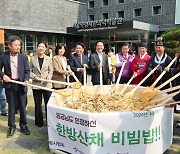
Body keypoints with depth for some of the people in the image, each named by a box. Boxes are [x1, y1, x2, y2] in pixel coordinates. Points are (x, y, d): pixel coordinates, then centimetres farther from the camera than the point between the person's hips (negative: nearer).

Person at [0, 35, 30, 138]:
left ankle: (23, 125, 24)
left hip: (21, 84, 0)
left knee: (23, 106, 8)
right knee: (11, 106, 9)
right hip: (9, 85, 0)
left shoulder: (23, 57, -1)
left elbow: (27, 71, -1)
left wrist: (26, 80, -17)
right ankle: (12, 127, 21)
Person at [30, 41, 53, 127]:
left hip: (47, 84, -1)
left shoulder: (49, 59, 1)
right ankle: (39, 122, 23)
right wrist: (34, 76, -12)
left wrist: (48, 78, -14)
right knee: (38, 104, 10)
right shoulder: (33, 59, 2)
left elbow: (51, 71, 4)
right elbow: (30, 70, 5)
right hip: (36, 84, 1)